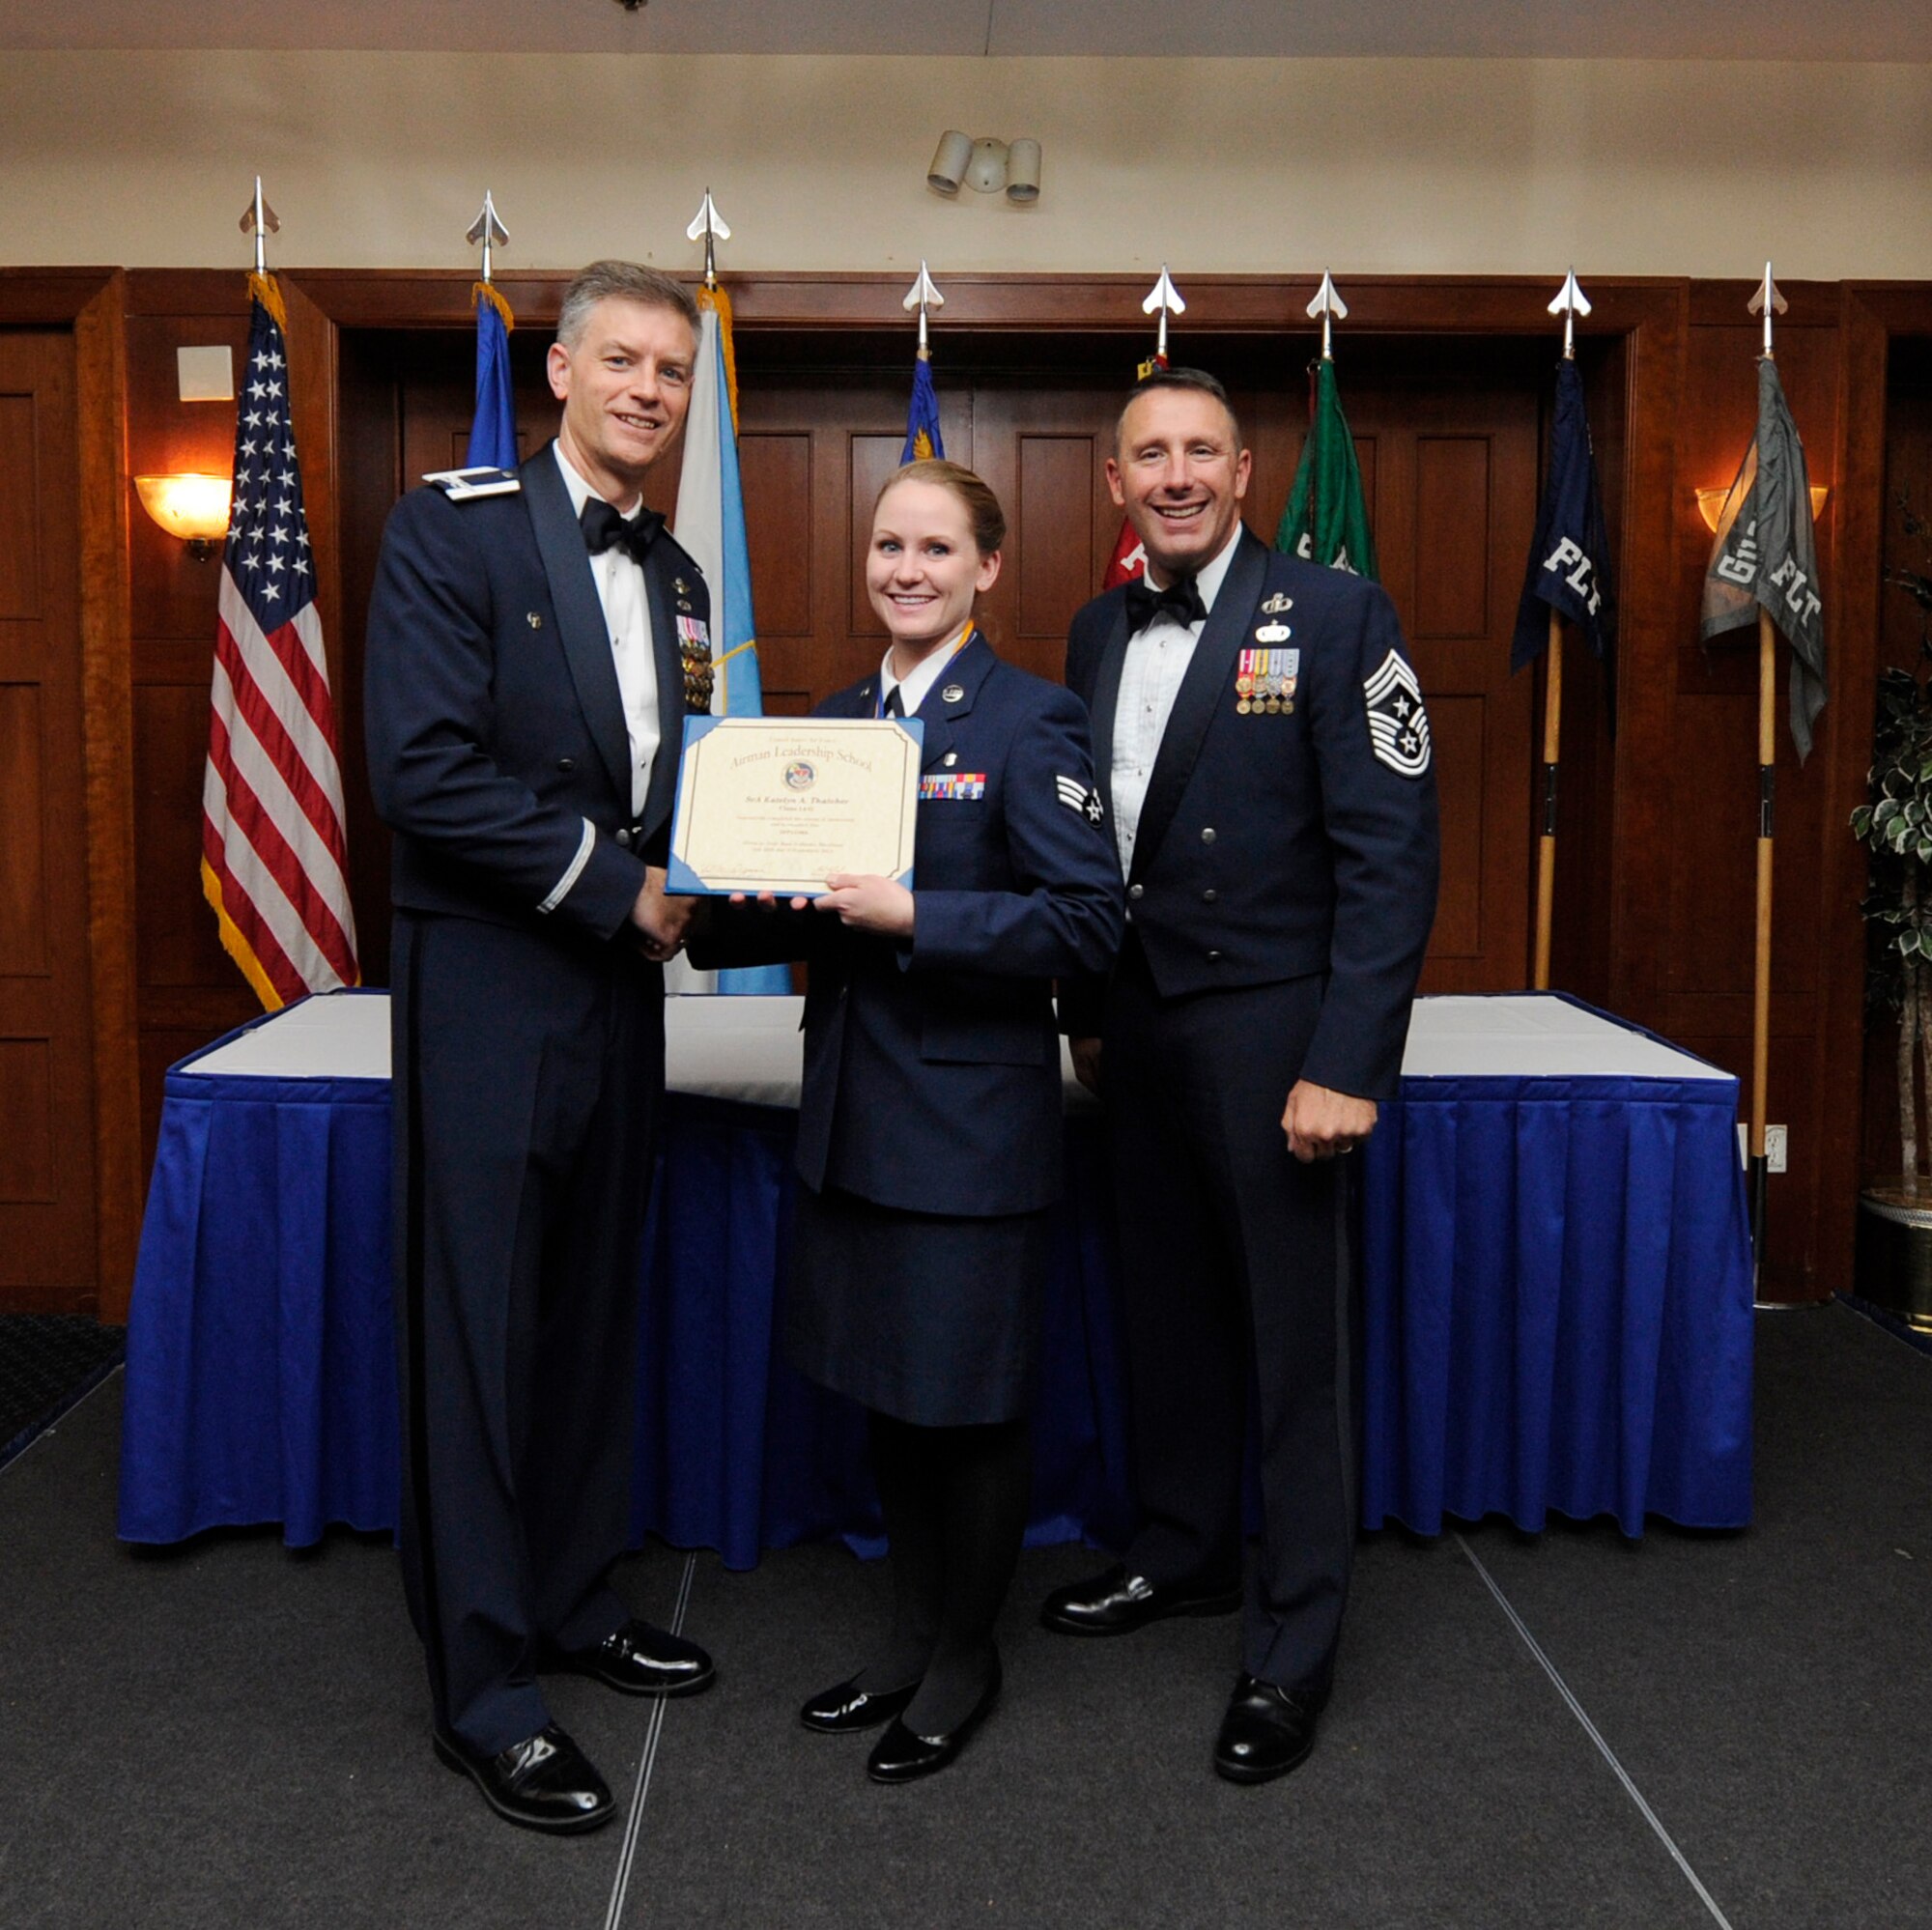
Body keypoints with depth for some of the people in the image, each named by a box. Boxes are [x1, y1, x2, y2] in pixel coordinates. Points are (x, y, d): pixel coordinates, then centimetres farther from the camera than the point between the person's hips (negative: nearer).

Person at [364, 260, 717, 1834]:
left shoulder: (672, 574, 14)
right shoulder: (452, 527, -7)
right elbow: (424, 769, -18)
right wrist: (614, 886, -14)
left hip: (619, 984, 7)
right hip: (490, 984, -7)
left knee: (595, 1311, 15)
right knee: (481, 1331, 0)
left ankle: (574, 1600, 31)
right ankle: (486, 1687, 12)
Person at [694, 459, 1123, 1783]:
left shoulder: (1030, 721, -9)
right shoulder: (836, 718, 12)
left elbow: (1087, 924, -16)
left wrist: (908, 915, -23)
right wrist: (775, 907, -4)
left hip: (975, 1115, -7)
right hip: (858, 1109, 7)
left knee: (970, 1395, 7)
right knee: (887, 1384, 17)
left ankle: (966, 1657, 26)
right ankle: (911, 1636, 34)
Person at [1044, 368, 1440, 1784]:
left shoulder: (1333, 617, -10)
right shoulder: (1101, 632, 10)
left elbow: (1392, 853, -14)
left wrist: (1348, 1065, -19)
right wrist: (1088, 1012, 13)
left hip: (1272, 1031, -6)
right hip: (1139, 1029, 6)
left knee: (1296, 1340, 3)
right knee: (1169, 1310, 18)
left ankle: (1293, 1653, 17)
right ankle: (1185, 1552, 38)